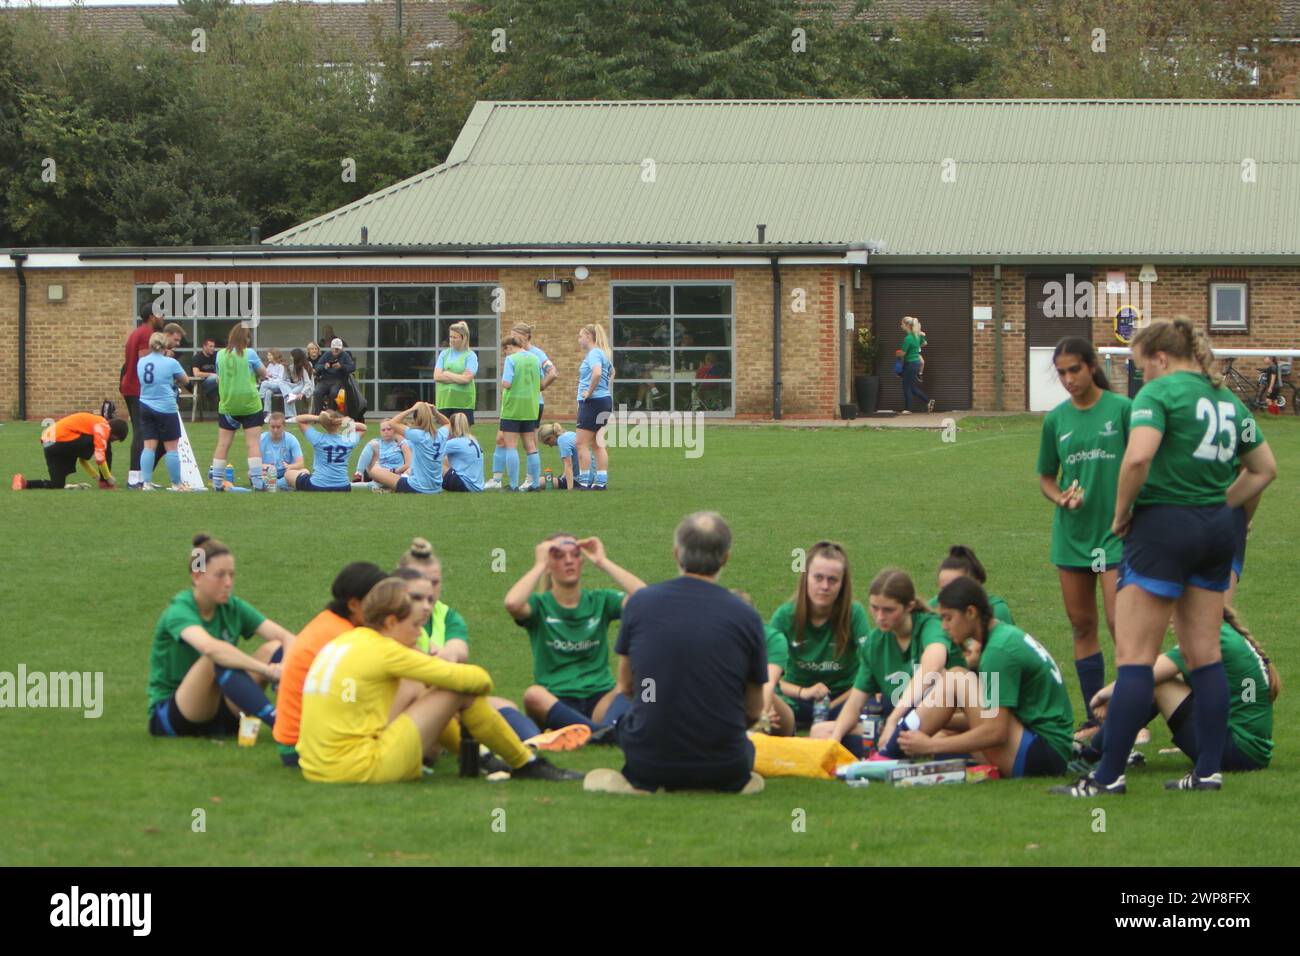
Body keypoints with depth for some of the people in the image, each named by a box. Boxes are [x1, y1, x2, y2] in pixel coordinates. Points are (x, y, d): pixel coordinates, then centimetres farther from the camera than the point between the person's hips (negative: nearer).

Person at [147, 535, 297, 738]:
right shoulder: (179, 612, -19)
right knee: (217, 659, -35)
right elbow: (210, 647, -40)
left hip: (217, 711, 6)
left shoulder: (232, 607, 1)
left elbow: (285, 637, -9)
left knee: (275, 648, -13)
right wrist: (267, 670, -45)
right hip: (167, 717, -6)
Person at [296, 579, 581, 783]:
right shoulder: (383, 651, -11)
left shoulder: (341, 642, 13)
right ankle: (525, 764, 12)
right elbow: (470, 679, -8)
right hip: (358, 770, -9)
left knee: (414, 689, 23)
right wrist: (483, 680, 13)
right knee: (461, 692, -3)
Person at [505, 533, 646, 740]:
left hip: (599, 700, 1)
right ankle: (604, 732, -51)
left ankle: (608, 728, -59)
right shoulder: (540, 605, 7)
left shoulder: (600, 601, 12)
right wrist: (539, 565, -6)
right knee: (533, 696, -36)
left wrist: (603, 562, -2)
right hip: (554, 705, -1)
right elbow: (512, 604, -18)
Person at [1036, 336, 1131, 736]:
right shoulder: (1056, 419, 6)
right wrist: (1062, 497, -7)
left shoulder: (1122, 409, -6)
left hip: (1116, 531, -5)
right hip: (1071, 533, 5)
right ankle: (1094, 720, 16)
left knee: (1119, 623, -11)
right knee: (1082, 626, 8)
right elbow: (1046, 478, 14)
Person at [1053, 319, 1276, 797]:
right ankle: (1209, 770, 11)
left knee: (1134, 657, -5)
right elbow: (1264, 468, 21)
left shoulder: (1159, 392, -10)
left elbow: (1138, 457, -25)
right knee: (1204, 655, 11)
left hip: (1163, 527, -7)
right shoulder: (1228, 400, 13)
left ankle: (1109, 775, -5)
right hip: (1216, 532, 7)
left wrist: (1121, 512, -11)